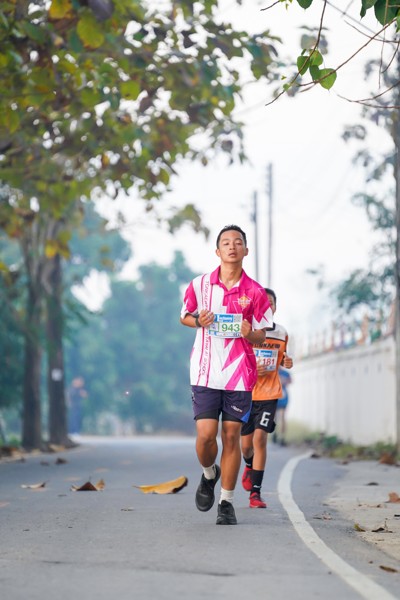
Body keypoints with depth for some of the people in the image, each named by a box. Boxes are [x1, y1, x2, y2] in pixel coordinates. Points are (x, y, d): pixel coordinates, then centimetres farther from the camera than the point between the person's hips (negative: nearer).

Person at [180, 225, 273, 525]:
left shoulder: (255, 292, 1)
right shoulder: (199, 285, 1)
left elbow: (261, 337, 6)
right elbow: (185, 316, 17)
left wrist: (249, 334, -18)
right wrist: (198, 321, -6)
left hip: (240, 374, 0)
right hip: (205, 373, 0)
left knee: (232, 436, 0)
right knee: (205, 435, -7)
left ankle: (227, 502, 12)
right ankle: (209, 475, 26)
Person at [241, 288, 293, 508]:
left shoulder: (282, 334, 6)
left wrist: (287, 362, -2)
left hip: (269, 394, 1)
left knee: (260, 438, -14)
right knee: (246, 444, 7)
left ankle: (256, 492, -11)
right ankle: (249, 466, 44)